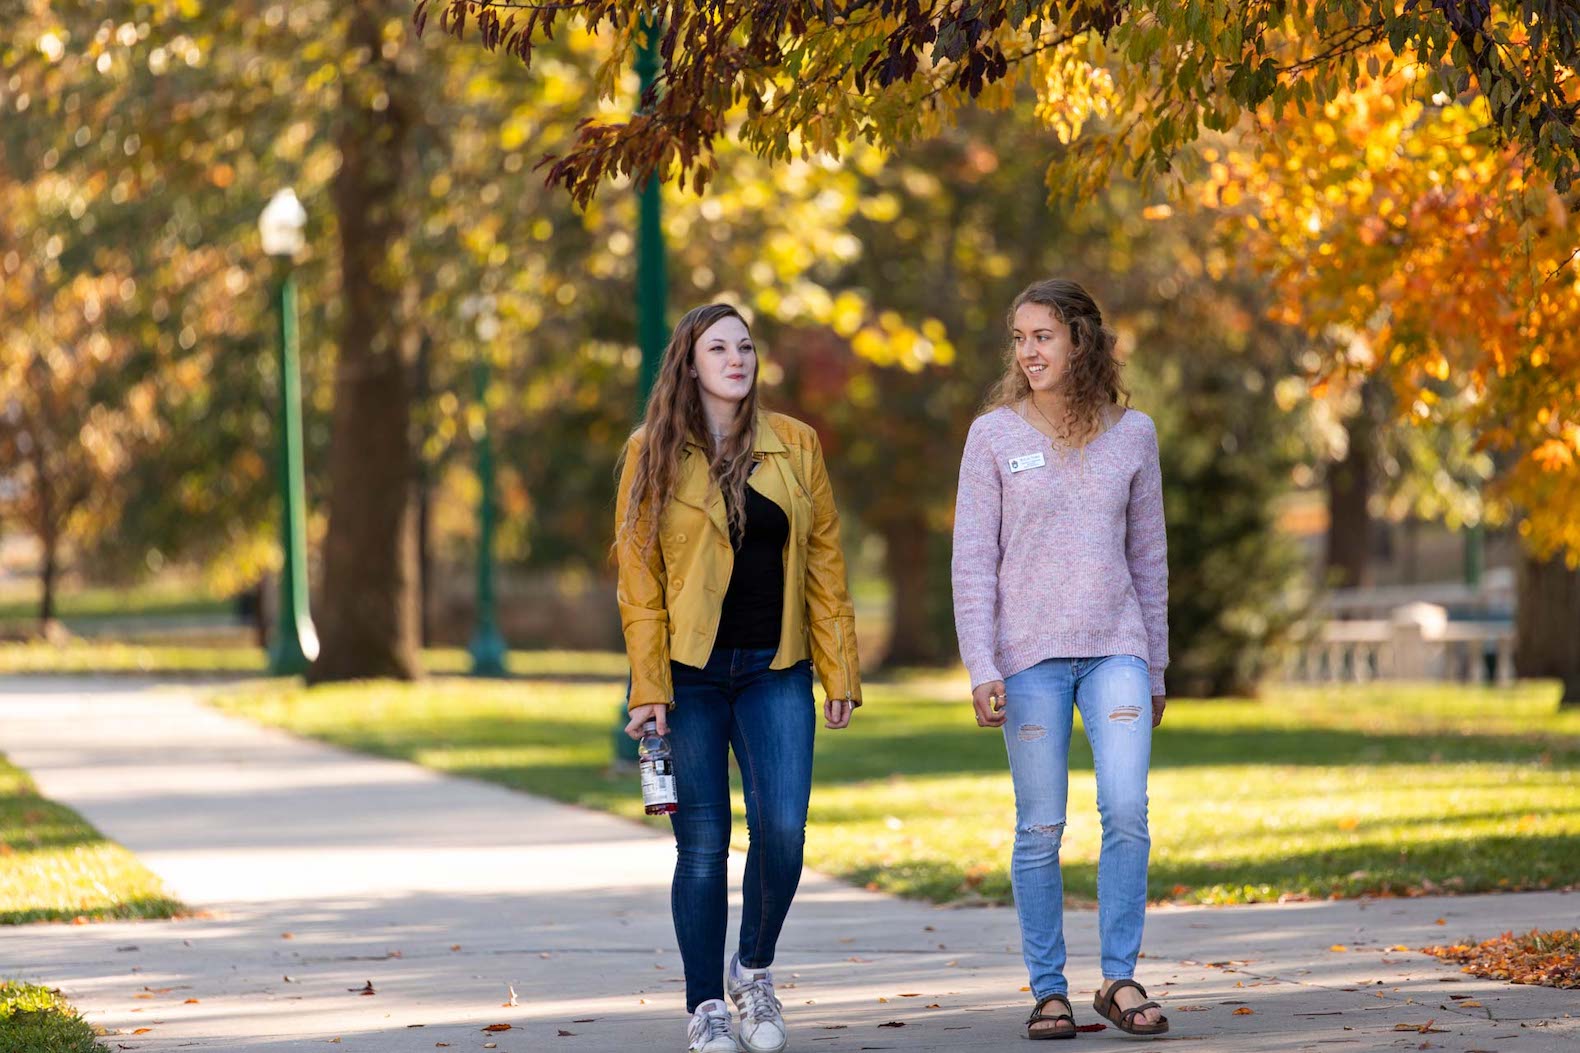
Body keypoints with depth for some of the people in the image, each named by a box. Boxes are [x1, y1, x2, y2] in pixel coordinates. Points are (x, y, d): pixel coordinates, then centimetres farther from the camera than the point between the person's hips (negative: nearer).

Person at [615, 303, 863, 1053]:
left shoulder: (794, 445, 7)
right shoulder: (654, 454, 1)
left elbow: (824, 563, 8)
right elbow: (638, 576, -1)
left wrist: (839, 673, 2)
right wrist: (649, 685, -8)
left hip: (775, 670, 1)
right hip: (691, 673, -1)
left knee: (782, 833, -10)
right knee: (702, 844, 0)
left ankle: (754, 969, 16)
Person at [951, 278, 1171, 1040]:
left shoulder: (1131, 434, 7)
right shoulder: (994, 435, 1)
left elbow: (1148, 558, 13)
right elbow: (972, 560, -1)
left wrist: (1154, 670, 13)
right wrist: (982, 670, -9)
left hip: (1115, 648, 1)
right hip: (1029, 656, -1)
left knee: (1127, 810, -13)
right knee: (1040, 829, 0)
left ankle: (1120, 978, -3)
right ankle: (1048, 991, 8)